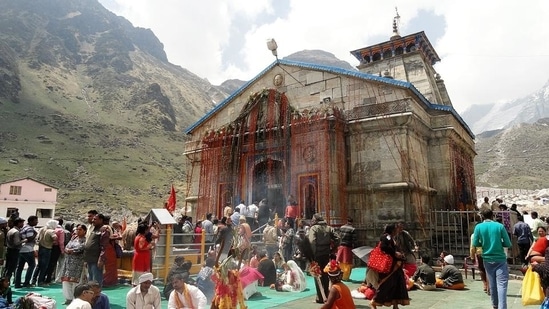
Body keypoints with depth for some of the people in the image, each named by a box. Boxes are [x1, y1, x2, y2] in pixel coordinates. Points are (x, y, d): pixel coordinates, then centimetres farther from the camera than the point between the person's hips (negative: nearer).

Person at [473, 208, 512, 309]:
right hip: (500, 259, -2)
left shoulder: (478, 227, -2)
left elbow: (475, 244, -2)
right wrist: (498, 243, 14)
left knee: (492, 284, 16)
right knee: (502, 284, -5)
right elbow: (508, 244, -4)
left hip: (487, 259, 2)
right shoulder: (499, 226, -4)